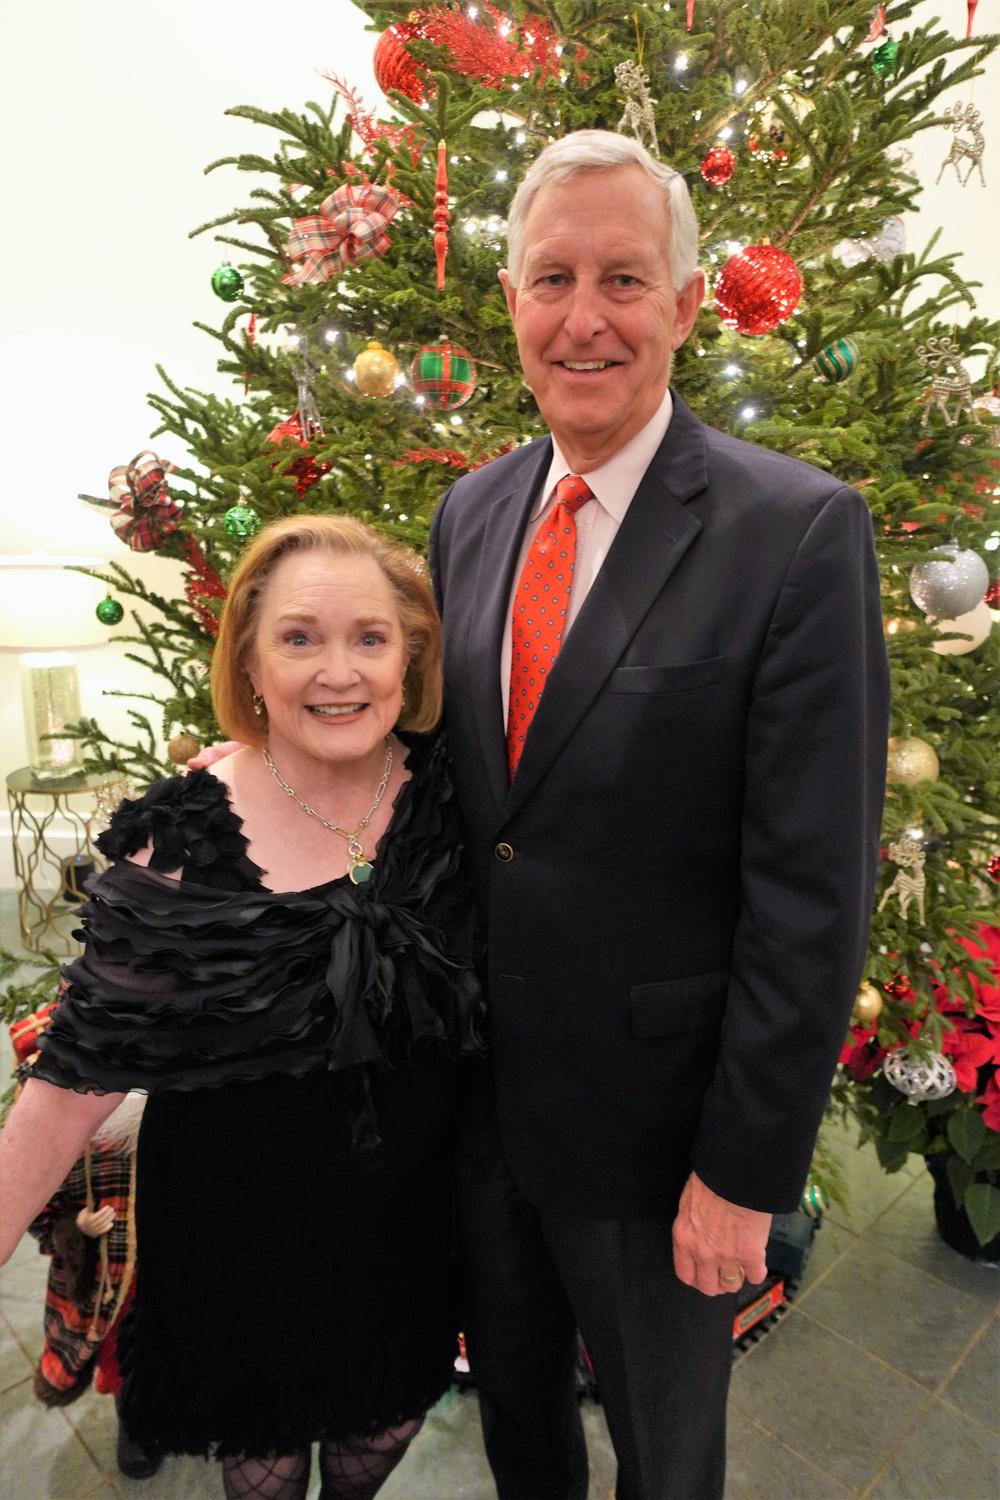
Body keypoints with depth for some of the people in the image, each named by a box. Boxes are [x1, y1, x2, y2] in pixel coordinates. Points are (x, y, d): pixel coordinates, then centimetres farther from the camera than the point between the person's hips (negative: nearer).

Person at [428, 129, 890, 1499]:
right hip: (476, 1082, 5)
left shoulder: (800, 533, -18)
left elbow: (812, 893, -18)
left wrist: (746, 1173, -13)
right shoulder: (471, 512, 1)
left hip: (651, 1106, -4)